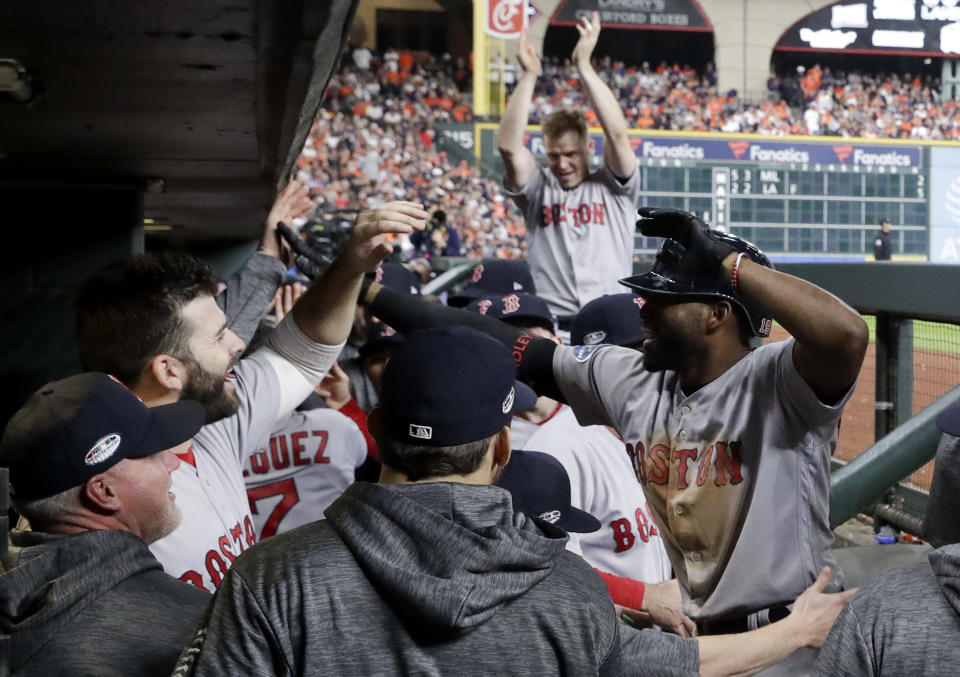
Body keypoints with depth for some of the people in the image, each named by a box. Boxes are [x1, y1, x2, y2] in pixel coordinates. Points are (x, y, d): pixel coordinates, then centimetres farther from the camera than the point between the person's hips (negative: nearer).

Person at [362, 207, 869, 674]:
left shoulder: (776, 383, -18)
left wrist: (726, 261, -31)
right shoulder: (631, 380, -2)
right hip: (672, 636, 6)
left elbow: (847, 336, -39)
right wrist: (372, 294, 0)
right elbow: (504, 349, 1)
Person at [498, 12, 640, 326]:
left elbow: (617, 135, -8)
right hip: (550, 324, 1)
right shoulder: (538, 190, 11)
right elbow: (508, 146, -4)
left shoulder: (613, 187, 8)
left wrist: (584, 66, -10)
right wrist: (528, 75, -9)